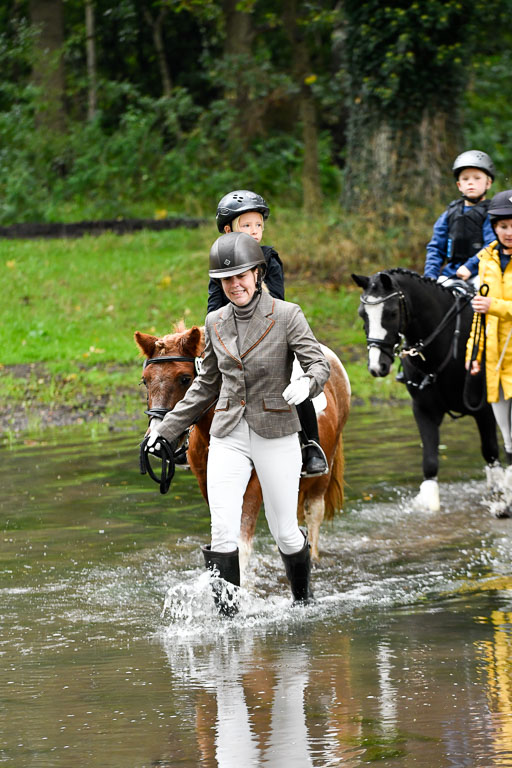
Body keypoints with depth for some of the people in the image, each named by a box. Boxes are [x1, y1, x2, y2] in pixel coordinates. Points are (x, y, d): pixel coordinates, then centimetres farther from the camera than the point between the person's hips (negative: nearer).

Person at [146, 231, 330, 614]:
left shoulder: (287, 315, -6)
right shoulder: (216, 323, 7)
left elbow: (319, 364, -11)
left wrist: (305, 385, -34)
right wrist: (168, 427, 18)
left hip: (276, 435, -3)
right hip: (228, 438, 3)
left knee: (285, 532, 7)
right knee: (223, 534, -12)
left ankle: (304, 601, 34)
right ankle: (228, 616, -7)